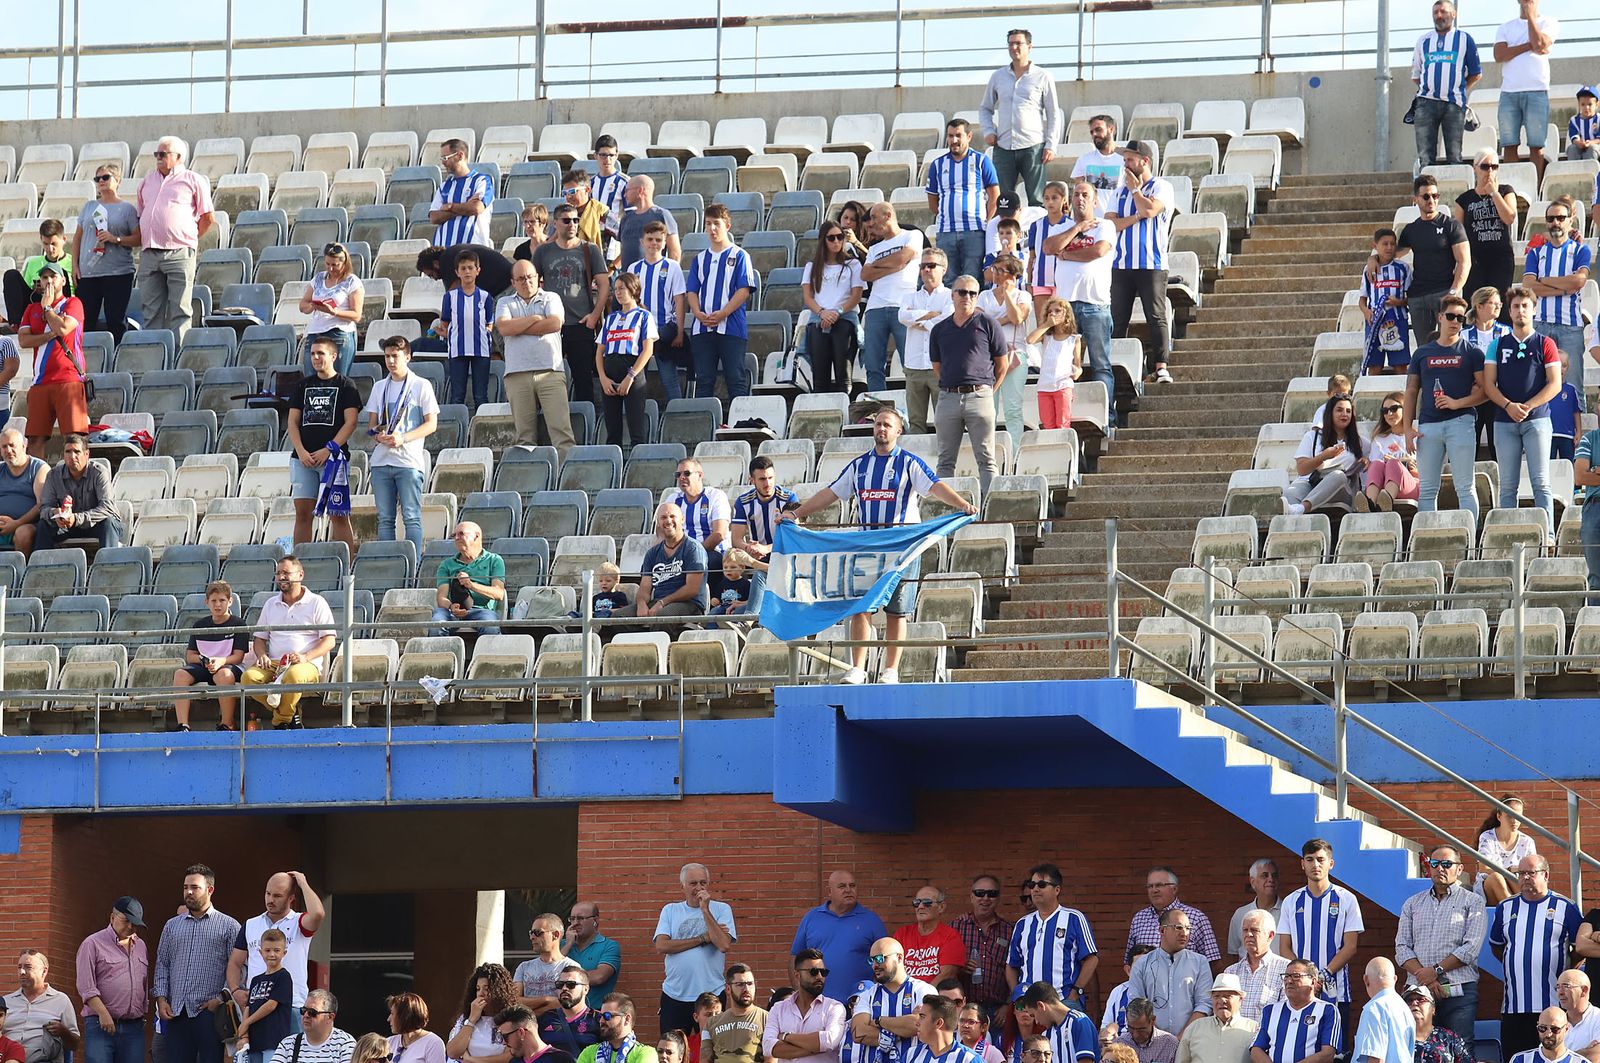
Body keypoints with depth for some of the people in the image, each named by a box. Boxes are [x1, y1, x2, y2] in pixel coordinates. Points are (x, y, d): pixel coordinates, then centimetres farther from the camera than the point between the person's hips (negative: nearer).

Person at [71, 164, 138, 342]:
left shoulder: (127, 209, 4)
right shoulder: (89, 207, 15)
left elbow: (139, 239, -1)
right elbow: (77, 237, 17)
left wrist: (116, 239, -15)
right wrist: (74, 266, 8)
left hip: (118, 273, -3)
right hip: (87, 273, 3)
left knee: (116, 321, -2)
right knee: (85, 320, 0)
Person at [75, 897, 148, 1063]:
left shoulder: (141, 946, 18)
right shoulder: (93, 944, -1)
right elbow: (86, 986, -9)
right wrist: (103, 1013, -17)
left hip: (134, 1026, 5)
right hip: (101, 1025, -5)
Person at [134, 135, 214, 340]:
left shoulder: (193, 181, 5)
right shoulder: (148, 181, 20)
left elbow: (208, 218, 5)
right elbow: (139, 216, 25)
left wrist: (188, 239, 5)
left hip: (179, 254, -5)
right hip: (149, 253, 5)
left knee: (179, 310, -7)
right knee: (151, 311, 3)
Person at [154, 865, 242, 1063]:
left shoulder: (229, 926, 4)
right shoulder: (172, 926, 18)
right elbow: (162, 964, 17)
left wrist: (221, 998, -12)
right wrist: (161, 998, 4)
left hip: (209, 1011, -4)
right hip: (176, 1013, 4)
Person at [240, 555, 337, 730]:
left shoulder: (317, 603, 7)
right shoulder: (271, 604, 22)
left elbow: (329, 640, 1)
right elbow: (259, 638, 24)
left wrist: (305, 657, -15)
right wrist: (262, 655, 0)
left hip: (308, 664, -4)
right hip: (273, 663, 4)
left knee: (293, 676, -41)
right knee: (248, 677, -28)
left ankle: (281, 720, -20)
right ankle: (291, 714, -19)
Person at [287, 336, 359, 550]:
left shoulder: (345, 386, 3)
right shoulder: (303, 386, 15)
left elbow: (350, 423, -5)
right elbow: (293, 422, 11)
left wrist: (328, 450, -14)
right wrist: (301, 451, -5)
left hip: (333, 457, -4)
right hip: (304, 458, 4)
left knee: (338, 514, -5)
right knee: (303, 512, 2)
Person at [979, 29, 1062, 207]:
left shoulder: (1043, 77, 4)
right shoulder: (998, 77, 14)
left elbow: (1053, 114, 5)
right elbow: (985, 108, 23)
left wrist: (1051, 145, -5)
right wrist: (988, 131, 5)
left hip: (1033, 147, -3)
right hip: (1003, 147, 3)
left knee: (1037, 200, -5)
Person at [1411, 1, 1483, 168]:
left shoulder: (1464, 39, 11)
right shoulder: (1423, 41, 19)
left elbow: (1476, 74, 12)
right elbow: (1415, 76, 22)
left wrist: (1458, 90, 5)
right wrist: (1427, 88, 7)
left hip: (1453, 104, -2)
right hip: (1426, 103, 2)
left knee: (1454, 157, -4)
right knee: (1425, 157, -6)